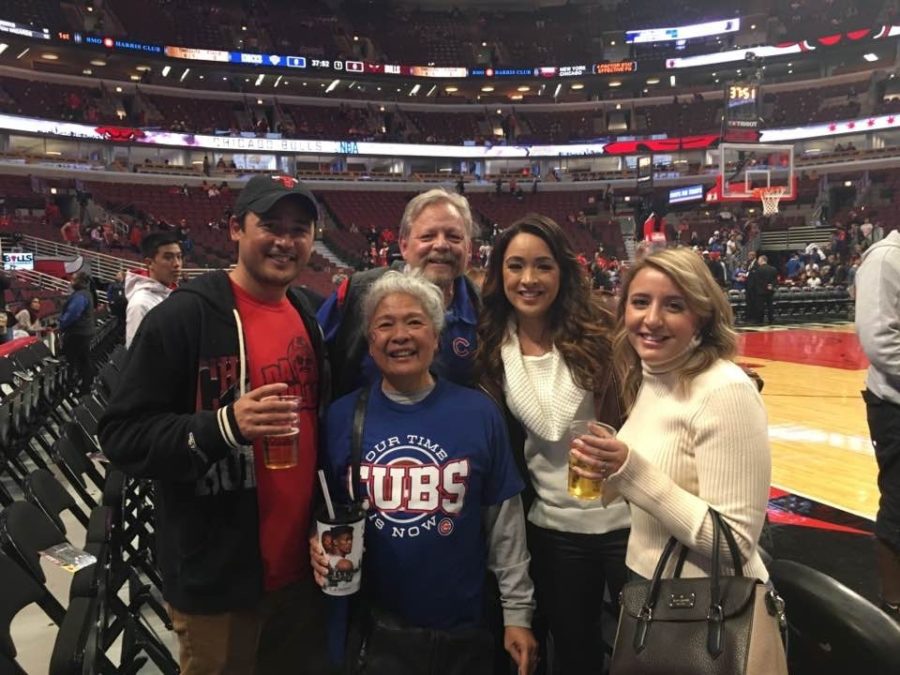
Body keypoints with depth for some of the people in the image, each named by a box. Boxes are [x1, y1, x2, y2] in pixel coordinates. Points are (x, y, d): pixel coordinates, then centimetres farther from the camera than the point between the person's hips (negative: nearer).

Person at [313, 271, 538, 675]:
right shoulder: (342, 417, -5)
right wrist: (321, 549, -13)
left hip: (465, 630, 0)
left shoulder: (479, 413, -8)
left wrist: (517, 611, -1)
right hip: (375, 630, 0)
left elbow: (504, 520, -2)